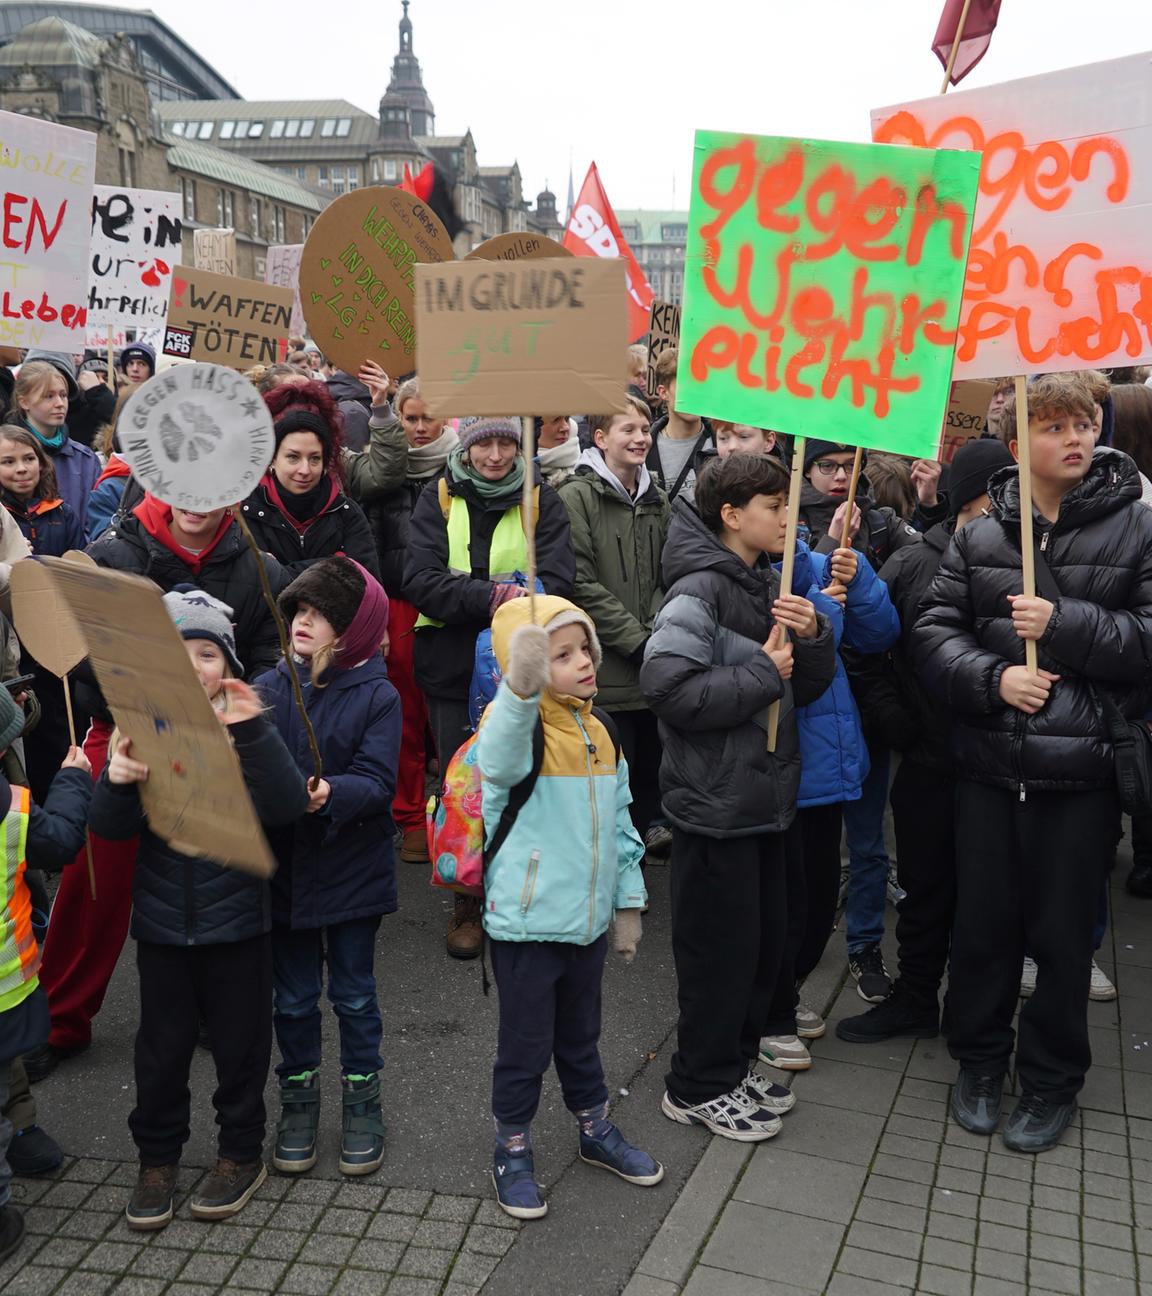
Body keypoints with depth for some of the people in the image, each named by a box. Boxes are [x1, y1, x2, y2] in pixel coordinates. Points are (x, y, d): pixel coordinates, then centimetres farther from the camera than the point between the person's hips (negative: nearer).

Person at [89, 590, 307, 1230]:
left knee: (240, 1043, 13)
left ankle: (242, 1154, 32)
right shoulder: (140, 727, -4)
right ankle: (157, 1158, 35)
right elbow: (110, 829, -6)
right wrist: (116, 783, -28)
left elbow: (286, 807, -22)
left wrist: (251, 732, -35)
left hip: (237, 919, -1)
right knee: (161, 1046, 14)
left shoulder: (247, 727, -9)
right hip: (161, 921, 2)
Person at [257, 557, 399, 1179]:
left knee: (354, 995, 12)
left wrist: (331, 796, -34)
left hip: (353, 870, -2)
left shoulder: (377, 696, -9)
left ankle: (362, 1099, 30)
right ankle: (298, 1098, 34)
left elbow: (378, 782, -17)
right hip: (283, 866, 2)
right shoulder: (268, 689, -2)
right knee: (293, 997, 15)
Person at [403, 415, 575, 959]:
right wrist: (493, 597, -24)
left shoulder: (542, 500, 2)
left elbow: (557, 583, -10)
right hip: (453, 666, 1)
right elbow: (420, 580, -9)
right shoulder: (439, 497, 3)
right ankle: (467, 907, 22)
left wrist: (465, 598, -23)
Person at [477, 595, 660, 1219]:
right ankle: (512, 1150, 28)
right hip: (525, 922, -6)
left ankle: (595, 1130, 42)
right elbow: (499, 759, -46)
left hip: (588, 918, 6)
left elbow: (618, 822, 14)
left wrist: (628, 901, 15)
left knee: (581, 1034, 24)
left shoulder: (598, 731, 5)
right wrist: (521, 686, -65)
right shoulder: (518, 726, -18)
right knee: (525, 1044, 8)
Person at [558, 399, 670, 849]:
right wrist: (637, 641, -13)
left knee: (649, 770, 14)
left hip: (651, 669, 6)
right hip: (606, 670, -6)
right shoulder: (578, 496, -7)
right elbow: (581, 585, -13)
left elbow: (666, 576, 14)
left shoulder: (656, 499, 14)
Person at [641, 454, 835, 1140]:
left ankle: (736, 1061, 34)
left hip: (765, 795, 9)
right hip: (715, 799, -9)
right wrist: (762, 672, -20)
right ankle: (700, 1086, 19)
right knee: (722, 946, 2)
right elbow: (670, 689, -27)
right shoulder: (700, 589, -15)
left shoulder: (768, 585, 12)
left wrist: (812, 638, -6)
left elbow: (806, 688, 14)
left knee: (767, 936, 17)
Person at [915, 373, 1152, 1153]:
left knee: (1063, 935, 10)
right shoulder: (979, 536, 4)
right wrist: (993, 678, -16)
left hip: (1083, 767, -2)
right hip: (989, 764, 2)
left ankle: (1052, 1082, 31)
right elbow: (935, 630, 1)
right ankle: (980, 1062, 35)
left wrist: (1064, 624, -18)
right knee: (983, 924, 14)